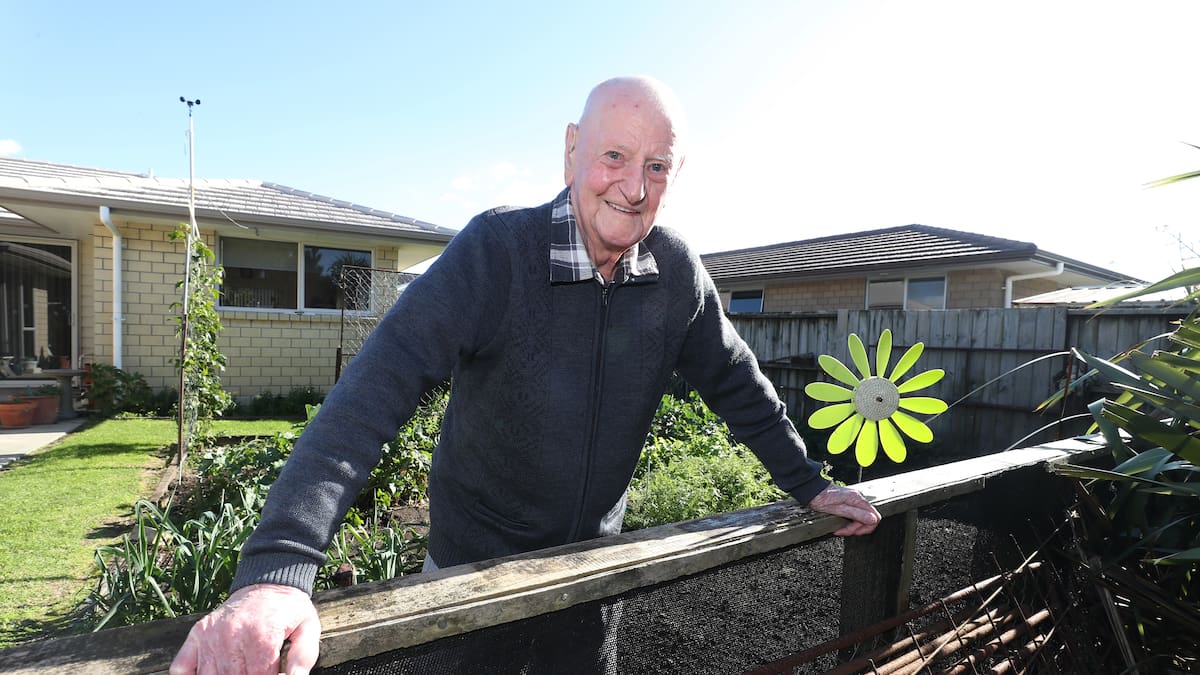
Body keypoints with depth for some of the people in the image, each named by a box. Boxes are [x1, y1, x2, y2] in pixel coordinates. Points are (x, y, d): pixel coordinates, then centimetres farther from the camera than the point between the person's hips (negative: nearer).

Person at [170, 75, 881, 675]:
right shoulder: (496, 248, -25)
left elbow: (736, 382, 2)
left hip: (596, 557, 4)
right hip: (477, 563, -3)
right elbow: (379, 385, -33)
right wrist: (277, 569, -42)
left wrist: (809, 484, 8)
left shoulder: (677, 270, -11)